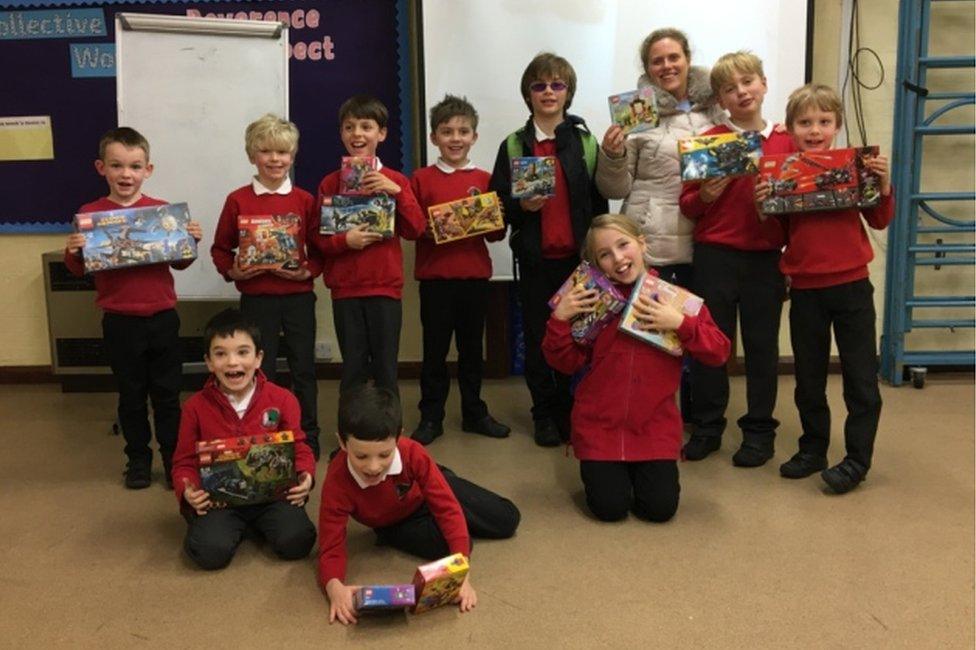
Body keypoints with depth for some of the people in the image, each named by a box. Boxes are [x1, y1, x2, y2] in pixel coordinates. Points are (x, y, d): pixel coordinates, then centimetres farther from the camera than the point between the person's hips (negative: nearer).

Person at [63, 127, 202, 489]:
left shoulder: (163, 211, -1)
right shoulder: (90, 214, -3)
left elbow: (179, 262, 7)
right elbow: (80, 270, 2)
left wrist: (190, 242, -11)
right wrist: (73, 254, -18)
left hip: (162, 319, 1)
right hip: (120, 322, 0)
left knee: (167, 394, 11)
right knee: (131, 394, 13)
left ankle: (174, 457, 25)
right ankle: (138, 458, 28)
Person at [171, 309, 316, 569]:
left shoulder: (283, 400, -2)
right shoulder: (196, 407, -1)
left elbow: (299, 448, 4)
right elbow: (185, 461, 4)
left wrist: (305, 476, -18)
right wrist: (188, 491, -17)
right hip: (218, 498, 0)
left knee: (296, 543, -23)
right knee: (210, 552, -26)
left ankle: (259, 525, 12)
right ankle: (237, 527, 10)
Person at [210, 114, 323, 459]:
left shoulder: (304, 200, 2)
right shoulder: (238, 200, 0)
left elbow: (320, 247, 4)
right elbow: (220, 249, 5)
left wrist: (309, 270, -14)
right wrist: (231, 271, -12)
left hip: (298, 295, 1)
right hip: (256, 298, -1)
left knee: (304, 368, 9)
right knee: (262, 371, 7)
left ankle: (309, 438, 23)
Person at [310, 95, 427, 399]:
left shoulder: (395, 180, 4)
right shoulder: (330, 184, 3)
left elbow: (416, 229, -3)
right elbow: (318, 237, 2)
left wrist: (397, 191, -15)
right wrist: (344, 240, -17)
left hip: (386, 286, 0)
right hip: (345, 288, 0)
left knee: (386, 366, 6)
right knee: (353, 367, 7)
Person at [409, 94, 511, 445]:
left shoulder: (485, 180, 6)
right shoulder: (421, 179, 0)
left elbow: (498, 232, 6)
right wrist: (432, 229, -20)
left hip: (475, 275, 2)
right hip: (435, 276, -2)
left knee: (472, 348, 12)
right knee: (435, 350, 6)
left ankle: (474, 413, 25)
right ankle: (431, 418, 17)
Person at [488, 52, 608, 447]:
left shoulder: (585, 142, 6)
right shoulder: (513, 146, 4)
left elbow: (599, 200, 4)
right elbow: (497, 204, 3)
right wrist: (522, 206, -17)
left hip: (578, 255, 0)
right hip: (535, 257, 0)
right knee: (538, 337, 6)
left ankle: (575, 410, 21)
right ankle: (546, 413, 20)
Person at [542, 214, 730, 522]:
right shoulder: (592, 298, -4)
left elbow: (720, 352, -9)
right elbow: (566, 362, -3)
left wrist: (681, 323, -23)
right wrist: (560, 319, -18)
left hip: (655, 427, 1)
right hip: (600, 425, 0)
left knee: (660, 508, -3)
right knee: (610, 508, -4)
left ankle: (641, 470, 29)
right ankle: (599, 467, 29)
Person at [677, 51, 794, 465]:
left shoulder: (786, 141, 5)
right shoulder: (708, 141, 2)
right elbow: (688, 206, 4)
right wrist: (706, 195, -16)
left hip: (765, 258, 1)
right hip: (714, 256, 0)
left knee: (762, 345, 7)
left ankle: (759, 431, 21)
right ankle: (707, 427, 20)